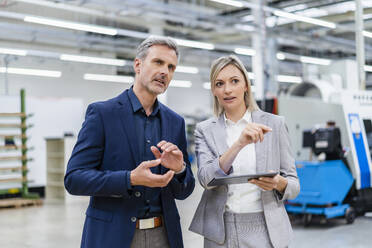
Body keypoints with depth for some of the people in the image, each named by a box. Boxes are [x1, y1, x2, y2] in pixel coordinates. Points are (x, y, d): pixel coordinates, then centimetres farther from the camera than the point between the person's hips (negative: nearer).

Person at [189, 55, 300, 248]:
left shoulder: (274, 123, 0)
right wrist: (239, 144, -26)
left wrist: (279, 183, -19)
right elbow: (206, 179, -14)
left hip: (266, 231, 0)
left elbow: (293, 184, 3)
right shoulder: (205, 130, 2)